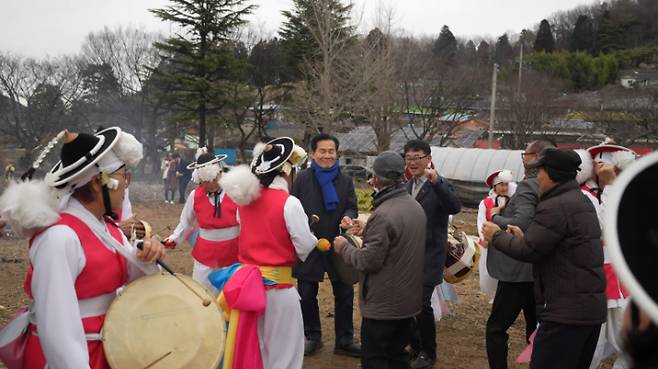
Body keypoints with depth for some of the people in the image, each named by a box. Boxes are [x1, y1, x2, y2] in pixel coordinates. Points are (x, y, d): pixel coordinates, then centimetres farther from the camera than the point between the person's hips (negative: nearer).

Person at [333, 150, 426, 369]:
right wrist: (367, 230, 17)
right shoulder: (415, 206, 6)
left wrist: (344, 248, -7)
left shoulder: (383, 215, -23)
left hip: (383, 306, -9)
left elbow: (369, 260, -23)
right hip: (409, 300, 9)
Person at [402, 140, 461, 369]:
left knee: (421, 303, -10)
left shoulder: (439, 186, -11)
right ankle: (414, 347, 27)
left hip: (429, 257, -7)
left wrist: (436, 182, -40)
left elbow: (455, 208, -30)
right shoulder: (407, 187, 11)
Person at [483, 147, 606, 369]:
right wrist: (524, 236, 17)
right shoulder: (582, 201, 15)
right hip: (592, 308, 10)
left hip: (566, 313, -10)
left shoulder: (554, 206, -17)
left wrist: (496, 236, 0)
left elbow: (527, 251, -16)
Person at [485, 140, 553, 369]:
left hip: (520, 270, -9)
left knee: (496, 329, -1)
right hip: (540, 268, 9)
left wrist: (496, 217, -14)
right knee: (536, 329, 17)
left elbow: (521, 224, -30)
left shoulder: (528, 186, -17)